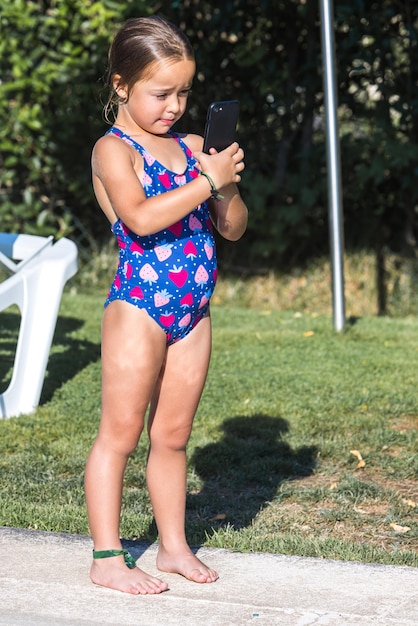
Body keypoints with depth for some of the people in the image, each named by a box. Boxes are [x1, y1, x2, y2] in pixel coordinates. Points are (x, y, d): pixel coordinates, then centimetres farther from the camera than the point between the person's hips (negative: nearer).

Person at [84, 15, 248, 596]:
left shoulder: (192, 147, 13)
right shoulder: (114, 149, -6)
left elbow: (234, 229, 14)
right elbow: (140, 217, -23)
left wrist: (228, 183, -5)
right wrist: (207, 181, -20)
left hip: (193, 311, 6)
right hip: (139, 307, -6)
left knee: (173, 435, 13)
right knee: (120, 433, -1)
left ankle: (174, 547, 22)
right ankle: (107, 558, 4)